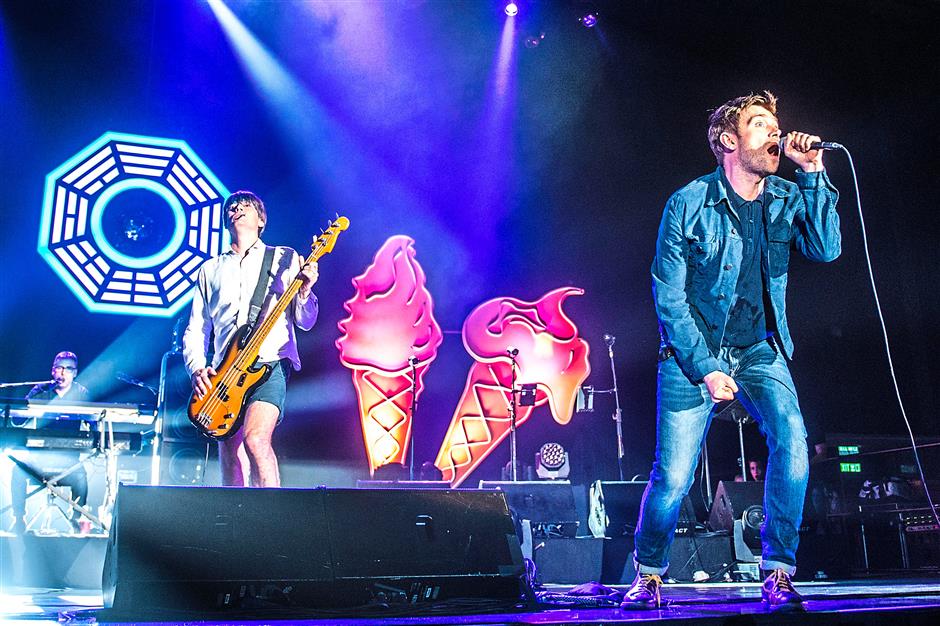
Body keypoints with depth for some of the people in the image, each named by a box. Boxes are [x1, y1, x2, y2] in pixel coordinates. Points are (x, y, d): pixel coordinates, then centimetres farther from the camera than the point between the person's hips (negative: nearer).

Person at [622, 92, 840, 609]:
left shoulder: (788, 199, 4)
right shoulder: (689, 203, -8)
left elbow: (826, 250, -12)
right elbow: (668, 297, -9)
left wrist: (814, 174, -15)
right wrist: (705, 368, -15)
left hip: (759, 351, 3)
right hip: (693, 353, -3)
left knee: (792, 442, -22)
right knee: (672, 477, -8)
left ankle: (778, 574, -7)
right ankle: (648, 573, 19)